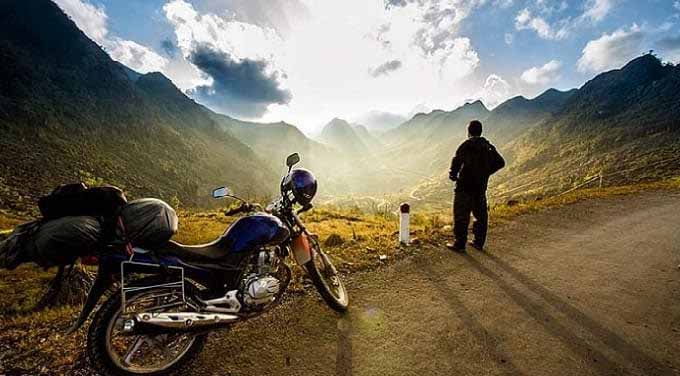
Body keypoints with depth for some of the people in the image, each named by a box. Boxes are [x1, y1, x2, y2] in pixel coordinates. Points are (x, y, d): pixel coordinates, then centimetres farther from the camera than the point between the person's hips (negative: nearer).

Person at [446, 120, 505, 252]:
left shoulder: (467, 144, -10)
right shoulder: (488, 146, 11)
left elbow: (457, 159, -24)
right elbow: (500, 162, 14)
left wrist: (453, 174, -9)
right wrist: (486, 172, 17)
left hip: (465, 186, -7)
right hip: (481, 187, 7)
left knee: (461, 215, 0)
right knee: (480, 214, 16)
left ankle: (459, 244, 4)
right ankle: (479, 242, 25)